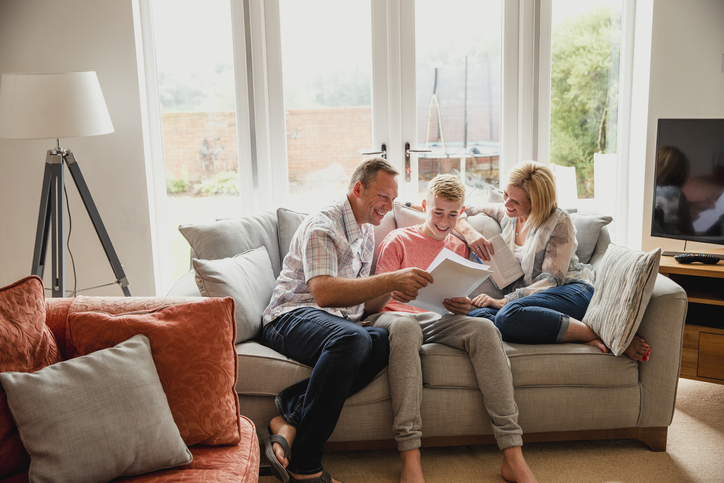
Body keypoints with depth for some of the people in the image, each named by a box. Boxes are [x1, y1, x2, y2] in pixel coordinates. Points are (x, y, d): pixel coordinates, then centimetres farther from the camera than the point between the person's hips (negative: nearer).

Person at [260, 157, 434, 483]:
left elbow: (365, 304, 21)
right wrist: (390, 280, -25)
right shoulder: (323, 226, -7)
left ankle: (288, 420, -28)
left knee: (384, 341, -28)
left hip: (340, 323, 7)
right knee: (352, 338, -39)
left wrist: (390, 290, -2)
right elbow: (323, 293, -23)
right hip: (292, 317, -7)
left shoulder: (367, 234, 21)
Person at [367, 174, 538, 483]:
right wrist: (394, 292, -20)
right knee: (404, 326, -41)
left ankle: (513, 456, -36)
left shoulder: (458, 247, 24)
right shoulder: (398, 241, 13)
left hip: (439, 319, 3)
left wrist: (462, 307, -4)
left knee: (484, 328, -30)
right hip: (396, 315, -3)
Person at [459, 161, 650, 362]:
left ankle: (599, 334, -29)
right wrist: (468, 232, -3)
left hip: (572, 292, -6)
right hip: (523, 298, 6)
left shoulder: (559, 221, -4)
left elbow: (552, 279, -10)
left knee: (509, 315, -39)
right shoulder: (503, 213, 12)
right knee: (474, 316, -29)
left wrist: (504, 301, -19)